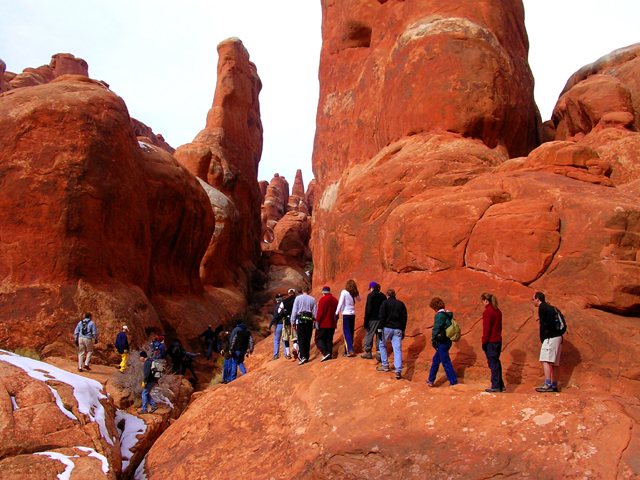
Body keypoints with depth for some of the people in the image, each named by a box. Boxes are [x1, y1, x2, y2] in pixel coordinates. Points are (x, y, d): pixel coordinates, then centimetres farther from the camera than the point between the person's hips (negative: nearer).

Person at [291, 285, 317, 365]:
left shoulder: (298, 298, 3)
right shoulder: (312, 299, 8)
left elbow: (294, 310, -1)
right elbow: (315, 312, 8)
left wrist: (292, 322, 3)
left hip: (300, 319, -2)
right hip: (309, 320, 2)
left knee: (301, 339, -5)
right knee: (308, 339, 8)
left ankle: (302, 356, -19)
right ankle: (306, 357, 10)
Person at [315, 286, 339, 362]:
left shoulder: (323, 299, -10)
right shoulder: (335, 300, 10)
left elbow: (320, 312, -15)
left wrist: (317, 321, -12)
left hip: (323, 324, -6)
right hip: (332, 324, 6)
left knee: (319, 339, -1)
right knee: (329, 340, 11)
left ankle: (325, 353, -17)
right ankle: (330, 355, 8)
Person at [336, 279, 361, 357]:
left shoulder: (344, 292, -8)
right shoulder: (355, 294, 6)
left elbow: (340, 303, -13)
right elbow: (359, 299, 29)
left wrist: (337, 313, -9)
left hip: (345, 314, -5)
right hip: (353, 314, 5)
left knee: (346, 333, -4)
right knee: (351, 333, 10)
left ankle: (350, 350, -17)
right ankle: (347, 351, 16)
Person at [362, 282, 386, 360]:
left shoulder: (371, 295, -8)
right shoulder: (383, 296, 9)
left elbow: (368, 310, -11)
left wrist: (366, 322, -9)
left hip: (373, 319, -5)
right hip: (381, 319, 5)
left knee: (369, 335, 7)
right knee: (380, 336, 8)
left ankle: (368, 352, 14)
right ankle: (379, 354, 5)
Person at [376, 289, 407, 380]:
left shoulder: (385, 303, -2)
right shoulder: (401, 304, 10)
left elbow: (382, 317, -8)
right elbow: (404, 318, 12)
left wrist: (380, 329, -5)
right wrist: (403, 330, 18)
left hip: (387, 328, -3)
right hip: (397, 330, 3)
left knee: (382, 345, 19)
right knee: (397, 349, 0)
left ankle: (385, 365, 19)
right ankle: (398, 371, -9)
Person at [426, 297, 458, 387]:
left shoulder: (439, 315, -16)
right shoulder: (448, 314, 10)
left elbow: (436, 329, -17)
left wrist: (433, 341, -8)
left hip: (442, 342, -9)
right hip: (447, 340, 9)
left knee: (446, 362, 0)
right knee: (436, 360, 19)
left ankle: (453, 382, 6)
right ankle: (431, 380, 28)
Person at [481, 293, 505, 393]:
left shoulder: (487, 312, -13)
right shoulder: (498, 311, 12)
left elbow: (487, 329, -15)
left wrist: (484, 342, -11)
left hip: (490, 341, -8)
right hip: (498, 340, 8)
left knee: (493, 363, -3)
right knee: (496, 362, 15)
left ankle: (495, 386, 1)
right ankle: (501, 385, 20)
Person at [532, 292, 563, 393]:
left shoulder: (542, 307, -7)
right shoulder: (547, 307, 22)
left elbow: (552, 312, -25)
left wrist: (548, 327, -16)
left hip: (550, 338, -10)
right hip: (557, 337, 10)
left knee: (545, 360, -14)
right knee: (554, 363, 11)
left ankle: (548, 385, -22)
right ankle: (554, 386, 15)